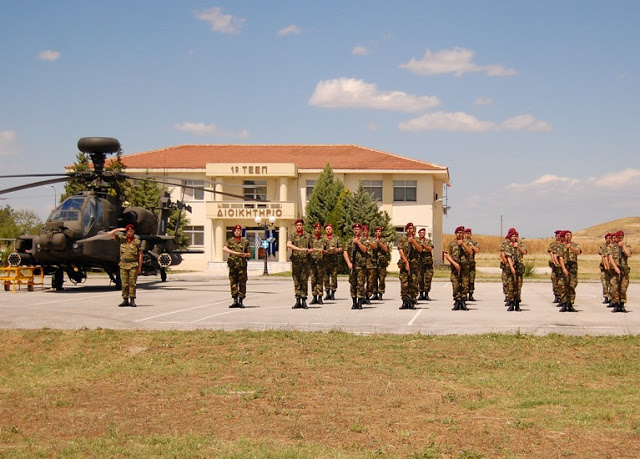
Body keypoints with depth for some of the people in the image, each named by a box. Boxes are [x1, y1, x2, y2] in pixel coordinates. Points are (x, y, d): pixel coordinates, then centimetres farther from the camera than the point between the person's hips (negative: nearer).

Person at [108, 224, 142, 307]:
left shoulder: (137, 241, 0)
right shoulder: (122, 239, 8)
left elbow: (140, 255, 0)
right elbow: (110, 234, 8)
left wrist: (140, 267, -4)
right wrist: (119, 229, 1)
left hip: (133, 265, -3)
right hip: (123, 264, 3)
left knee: (132, 283, -5)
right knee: (124, 284, 3)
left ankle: (132, 300, -4)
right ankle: (125, 300, 6)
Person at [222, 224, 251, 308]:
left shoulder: (245, 241, 9)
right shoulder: (230, 241, 11)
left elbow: (249, 254, 10)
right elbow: (224, 249, -8)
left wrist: (245, 255, -14)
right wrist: (235, 252, -18)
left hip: (242, 265, -1)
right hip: (233, 264, 1)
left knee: (242, 283, -2)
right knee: (233, 283, 1)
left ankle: (241, 301, 3)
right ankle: (235, 301, 7)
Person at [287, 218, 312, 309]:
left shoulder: (308, 236, 10)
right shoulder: (292, 236, 9)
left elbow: (311, 248, 14)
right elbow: (288, 245, -11)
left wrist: (309, 251, -11)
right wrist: (300, 249, -22)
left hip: (305, 261, -1)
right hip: (295, 260, 1)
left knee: (304, 280, -3)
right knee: (296, 281, 1)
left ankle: (304, 300, 0)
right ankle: (298, 301, 5)